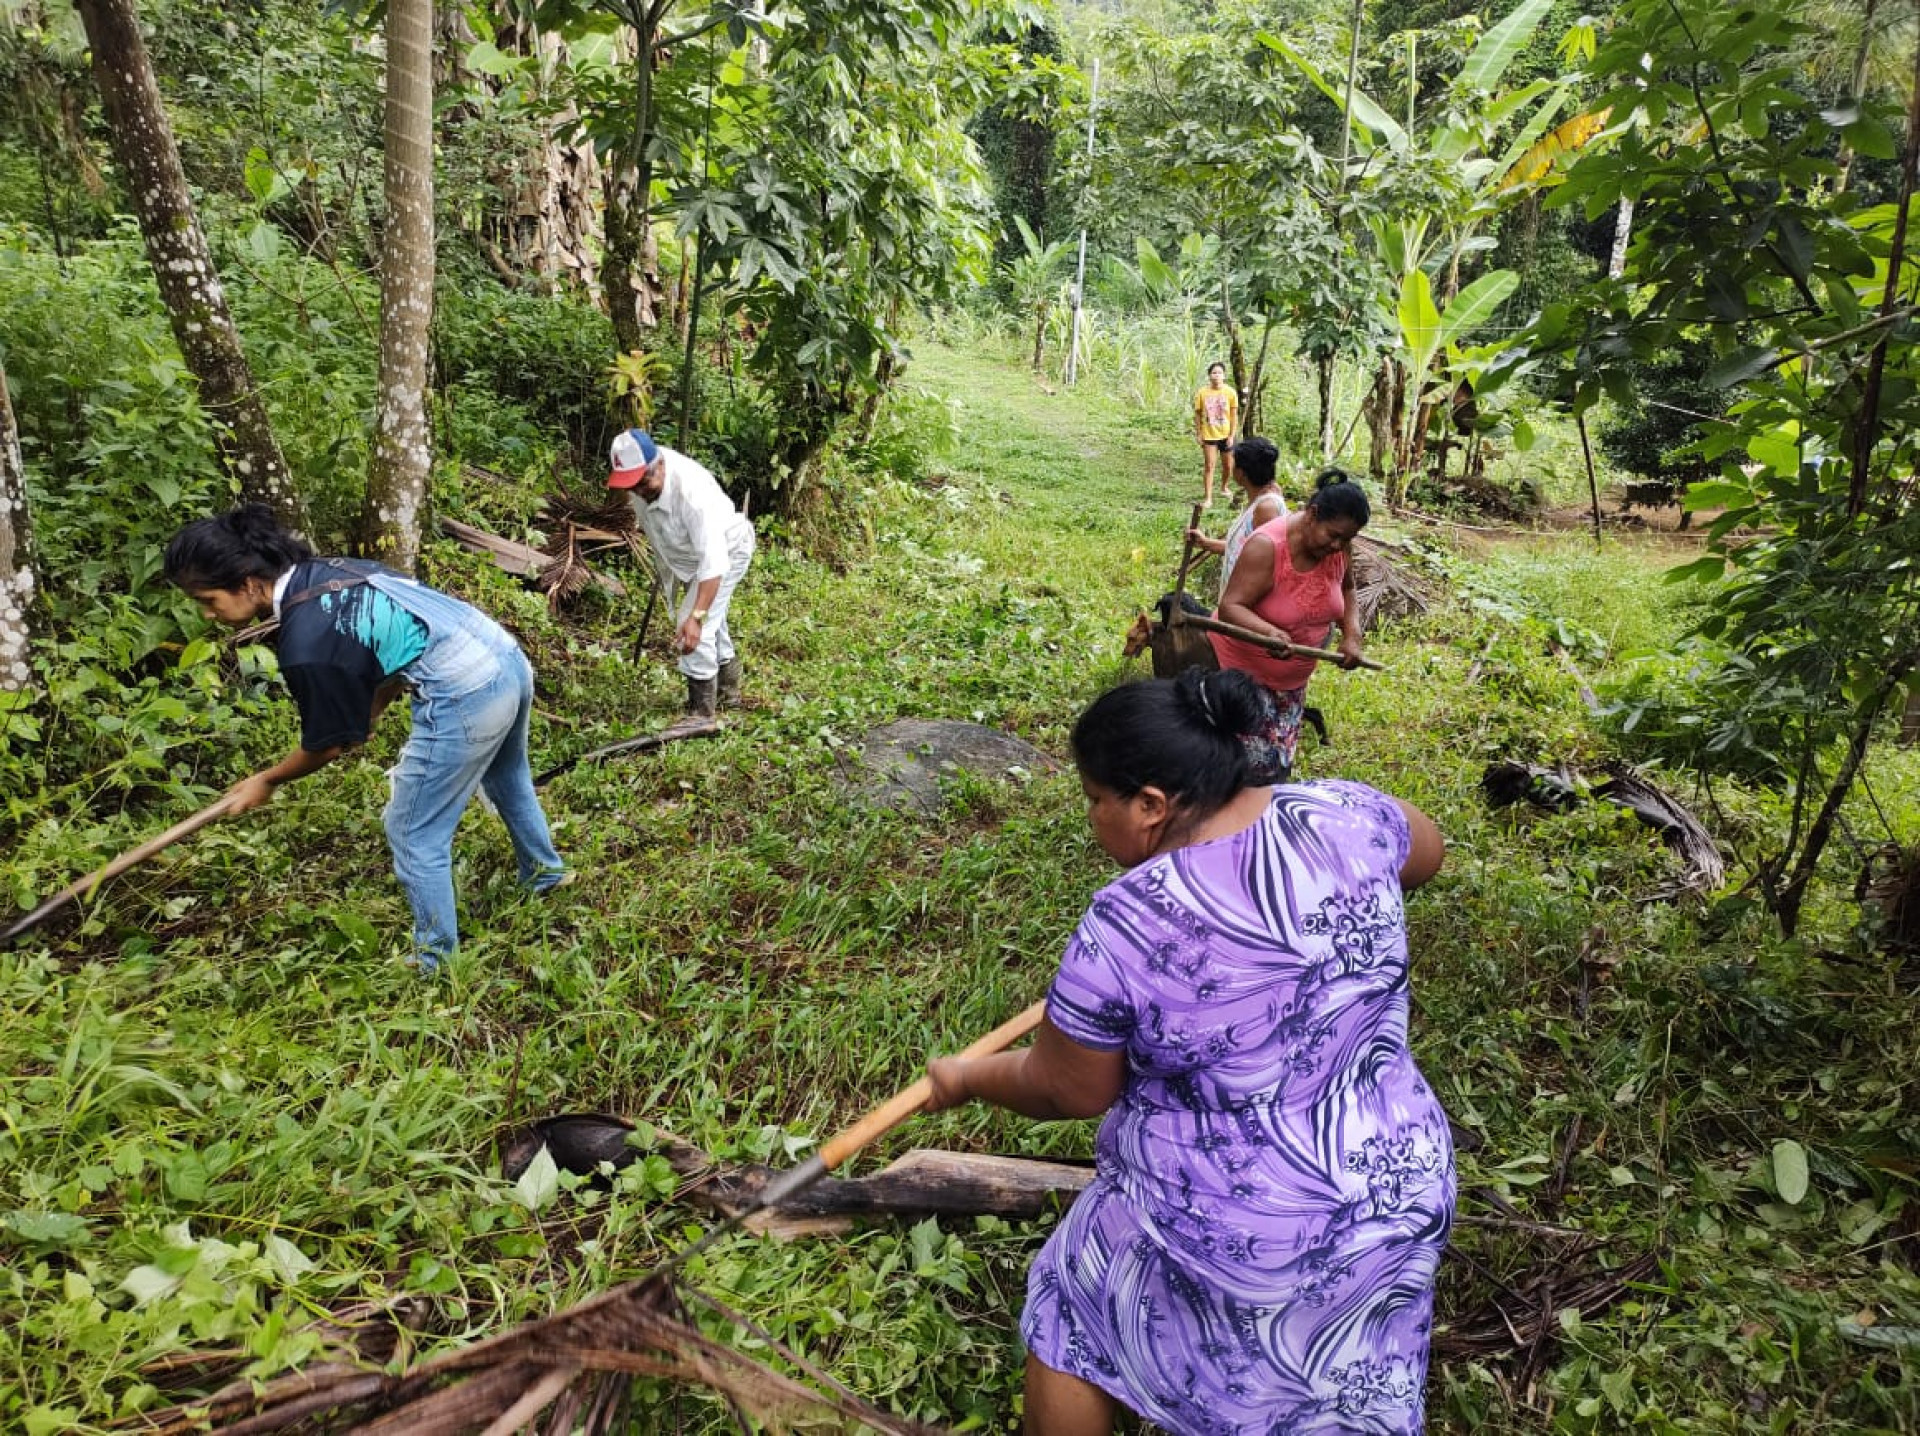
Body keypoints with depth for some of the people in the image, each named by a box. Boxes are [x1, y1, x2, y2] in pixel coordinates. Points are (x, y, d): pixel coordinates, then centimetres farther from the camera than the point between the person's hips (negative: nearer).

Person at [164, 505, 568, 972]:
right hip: (509, 657, 9)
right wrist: (368, 716, 26)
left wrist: (266, 782, 17)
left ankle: (435, 964, 24)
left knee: (414, 835, 10)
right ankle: (546, 872, 58)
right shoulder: (332, 569, 8)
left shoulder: (305, 644, -15)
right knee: (507, 779, 35)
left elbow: (327, 744, 0)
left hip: (465, 701, -9)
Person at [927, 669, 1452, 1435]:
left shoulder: (1121, 928, -25)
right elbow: (1425, 851, 11)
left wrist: (966, 1078, 10)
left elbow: (1066, 1089, -8)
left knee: (1075, 1317, 25)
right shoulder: (1343, 817, -14)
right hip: (1393, 1205, 4)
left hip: (1219, 1234, -4)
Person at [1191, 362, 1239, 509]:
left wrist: (1232, 435, -8)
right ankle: (1208, 499, -2)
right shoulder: (1201, 393, -7)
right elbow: (1197, 414, 1)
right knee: (1209, 466, -5)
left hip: (1225, 435, 1)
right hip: (1208, 435, -1)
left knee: (1229, 466, 13)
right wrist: (1198, 434, -3)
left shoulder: (1230, 392, -7)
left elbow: (1234, 415, -4)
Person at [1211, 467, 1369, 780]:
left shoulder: (1336, 546, -8)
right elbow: (1230, 607, -31)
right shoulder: (1267, 546, -27)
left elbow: (1346, 591, 11)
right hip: (1243, 670, -6)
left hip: (1292, 678, 6)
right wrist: (1269, 633, -50)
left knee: (1278, 765, 13)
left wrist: (1351, 634, -6)